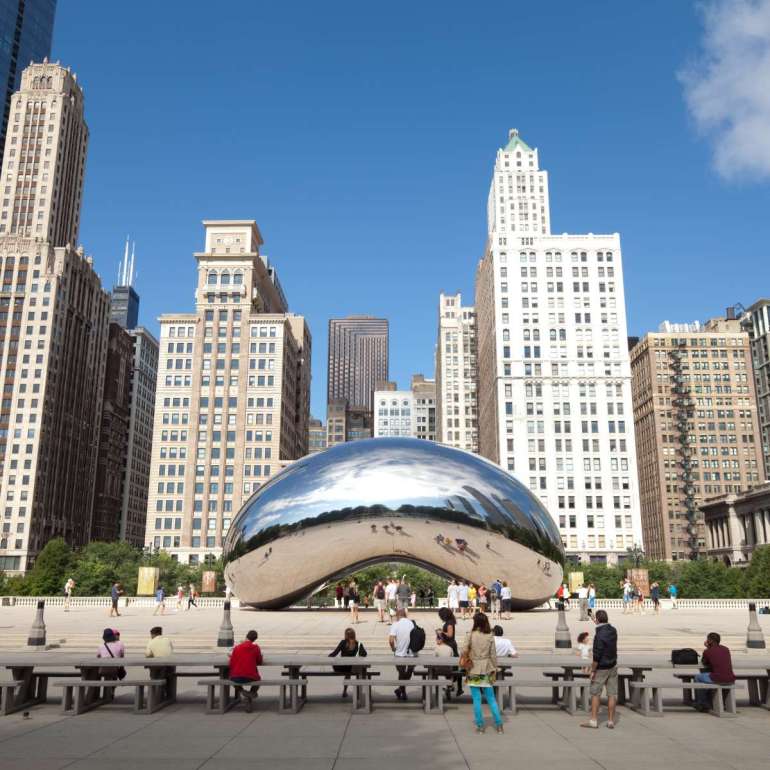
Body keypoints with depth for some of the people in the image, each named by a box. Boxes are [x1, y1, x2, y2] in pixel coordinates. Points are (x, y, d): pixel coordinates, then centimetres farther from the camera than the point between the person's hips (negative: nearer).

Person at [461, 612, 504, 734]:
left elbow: (464, 651, -14)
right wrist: (494, 669, 11)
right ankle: (499, 724, 12)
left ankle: (480, 725, 9)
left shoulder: (471, 635, -9)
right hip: (486, 670, 2)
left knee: (477, 699, 6)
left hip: (474, 670, -2)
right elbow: (493, 655, 0)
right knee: (491, 698, 11)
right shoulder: (490, 636, -4)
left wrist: (467, 657, 7)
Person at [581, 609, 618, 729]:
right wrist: (597, 624, 35)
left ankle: (593, 721, 7)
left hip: (601, 668, -7)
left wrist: (593, 670, -14)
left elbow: (597, 656, -23)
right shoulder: (613, 630, -2)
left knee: (595, 694, 5)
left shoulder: (599, 635, -24)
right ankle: (610, 721, 13)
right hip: (613, 666, 7)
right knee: (612, 694, 9)